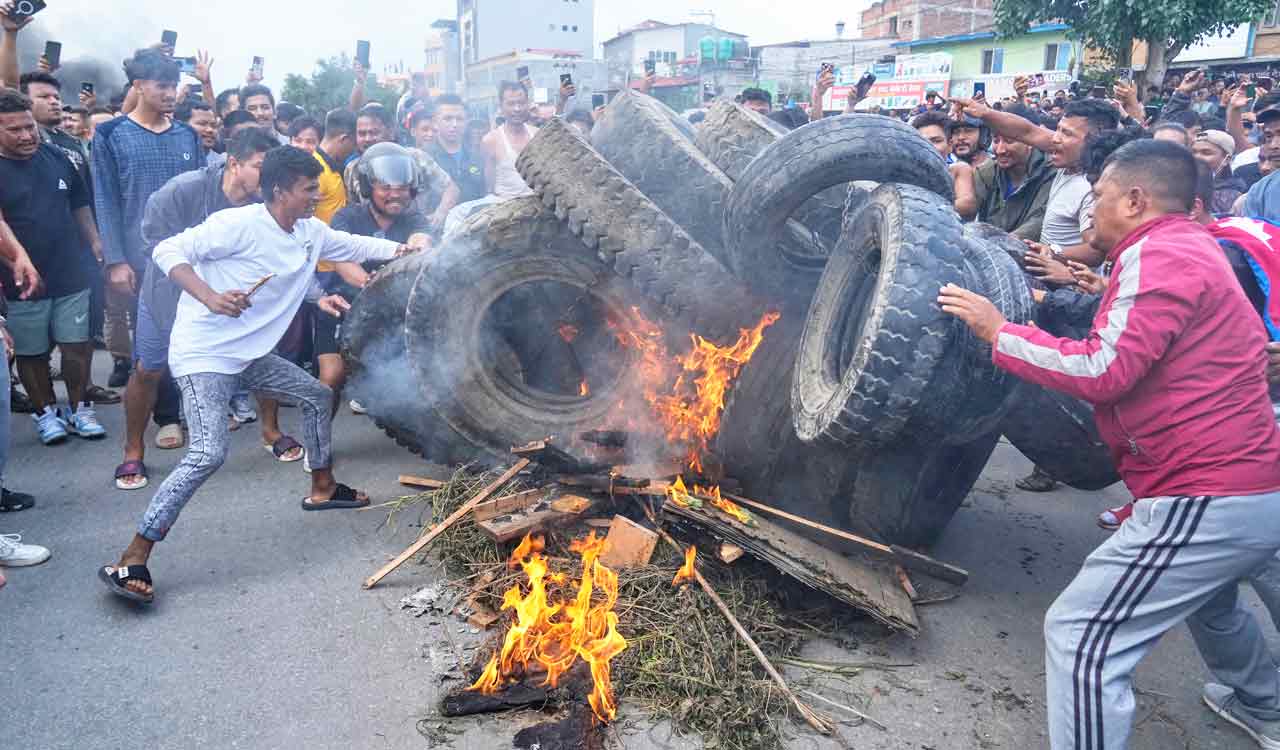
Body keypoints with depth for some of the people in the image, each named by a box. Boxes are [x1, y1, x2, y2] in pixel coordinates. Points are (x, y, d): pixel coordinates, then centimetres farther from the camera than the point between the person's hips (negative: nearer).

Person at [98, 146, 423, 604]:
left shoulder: (312, 233, 5)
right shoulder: (238, 224, -19)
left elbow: (357, 246, 18)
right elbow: (168, 252, -19)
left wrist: (406, 249, 10)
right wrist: (210, 297, -33)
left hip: (250, 355, 9)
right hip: (204, 354, -9)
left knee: (315, 396, 20)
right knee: (209, 453, -22)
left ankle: (322, 488, 40)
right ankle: (131, 561, -15)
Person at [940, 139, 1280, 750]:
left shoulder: (1156, 253, -14)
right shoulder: (1191, 249, 17)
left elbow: (1105, 371, -23)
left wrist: (998, 332, -15)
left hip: (1206, 502, -11)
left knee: (1080, 637, -11)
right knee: (1208, 599, 38)